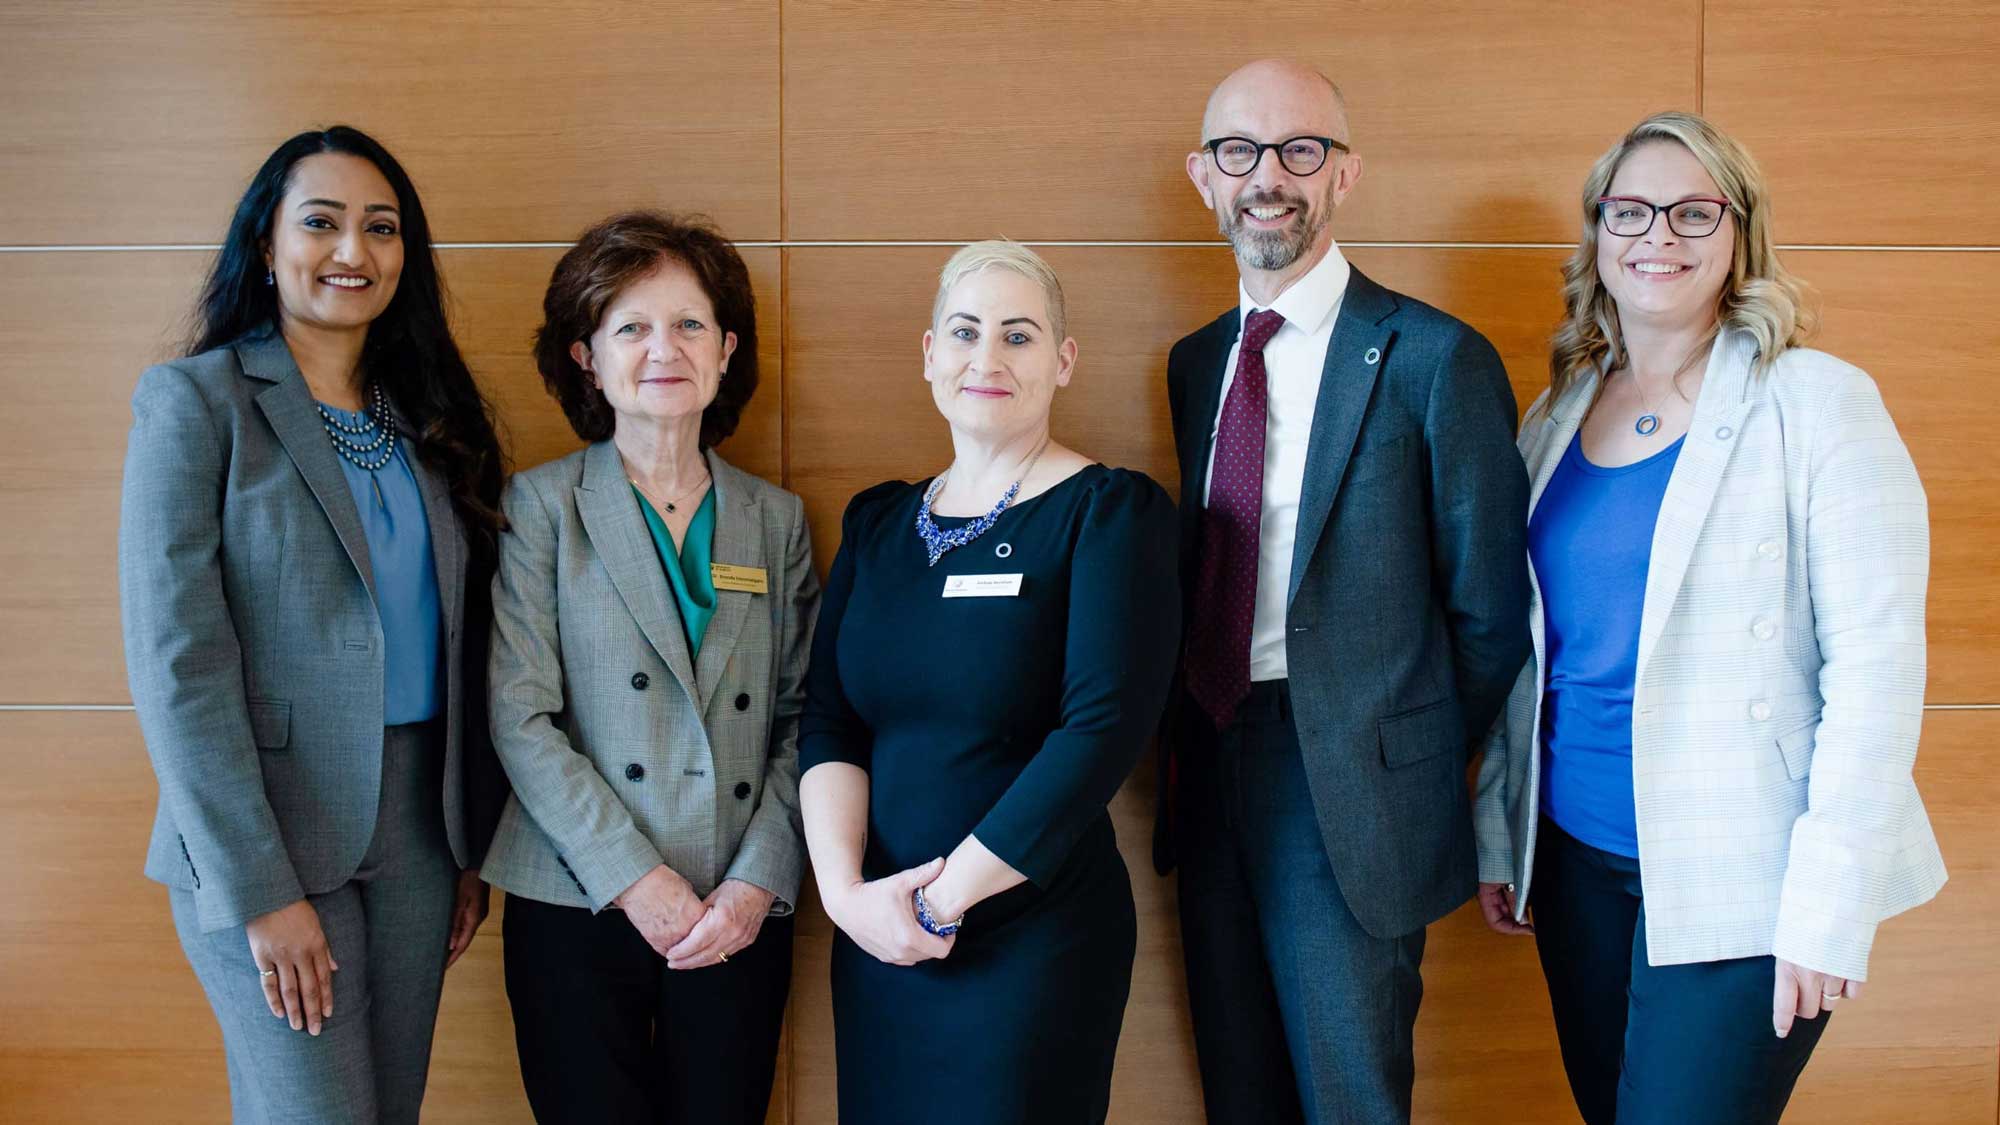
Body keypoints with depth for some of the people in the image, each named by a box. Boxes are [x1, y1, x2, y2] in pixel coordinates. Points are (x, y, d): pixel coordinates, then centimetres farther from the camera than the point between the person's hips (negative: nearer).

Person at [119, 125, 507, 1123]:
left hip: (418, 828, 5)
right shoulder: (195, 402, -6)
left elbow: (458, 645, 10)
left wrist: (472, 848, 7)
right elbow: (175, 662, -13)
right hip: (266, 834, -5)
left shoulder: (427, 419, 10)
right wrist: (260, 889, -17)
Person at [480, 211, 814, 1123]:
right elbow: (521, 717, -6)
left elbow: (802, 720, 6)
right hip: (579, 911, -2)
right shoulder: (541, 506, 1)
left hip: (740, 916, 2)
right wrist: (634, 877, -12)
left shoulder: (776, 519, 9)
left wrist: (761, 878, -7)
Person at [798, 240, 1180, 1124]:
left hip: (1036, 940, -4)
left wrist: (943, 896, -16)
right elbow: (828, 720, 4)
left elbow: (1106, 727, -17)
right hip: (877, 941, 5)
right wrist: (845, 887, -12)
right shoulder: (877, 521, 8)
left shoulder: (1109, 512, -8)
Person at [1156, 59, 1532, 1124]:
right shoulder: (1196, 362, 10)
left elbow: (1487, 614, -7)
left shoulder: (1435, 358, -9)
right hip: (1210, 775, 6)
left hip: (1350, 791, -6)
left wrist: (1416, 771, 0)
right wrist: (1195, 749, 5)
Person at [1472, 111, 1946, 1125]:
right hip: (1575, 853, 5)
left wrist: (1830, 906, -17)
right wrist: (1500, 834, 10)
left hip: (1736, 879, -5)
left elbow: (1875, 666, -13)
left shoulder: (1817, 403, -8)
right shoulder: (1557, 416, 8)